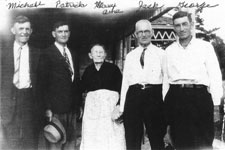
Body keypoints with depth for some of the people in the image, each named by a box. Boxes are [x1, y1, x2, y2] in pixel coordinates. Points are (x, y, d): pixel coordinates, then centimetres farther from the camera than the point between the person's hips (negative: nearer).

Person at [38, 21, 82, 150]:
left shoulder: (73, 55, 17)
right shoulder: (47, 54, -3)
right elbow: (43, 83, -7)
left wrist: (79, 105, 13)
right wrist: (47, 108, -13)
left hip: (72, 108, 6)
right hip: (56, 108, -6)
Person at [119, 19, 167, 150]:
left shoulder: (161, 53, 8)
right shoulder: (130, 56, 16)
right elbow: (125, 81, 13)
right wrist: (122, 107, 8)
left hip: (154, 95, -2)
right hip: (133, 96, 3)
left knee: (157, 138, 4)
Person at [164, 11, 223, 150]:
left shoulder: (206, 47, 7)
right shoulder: (169, 51, 13)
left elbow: (215, 76, 3)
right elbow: (165, 78, 10)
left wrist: (216, 105, -4)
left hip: (199, 96, -2)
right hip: (175, 97, 2)